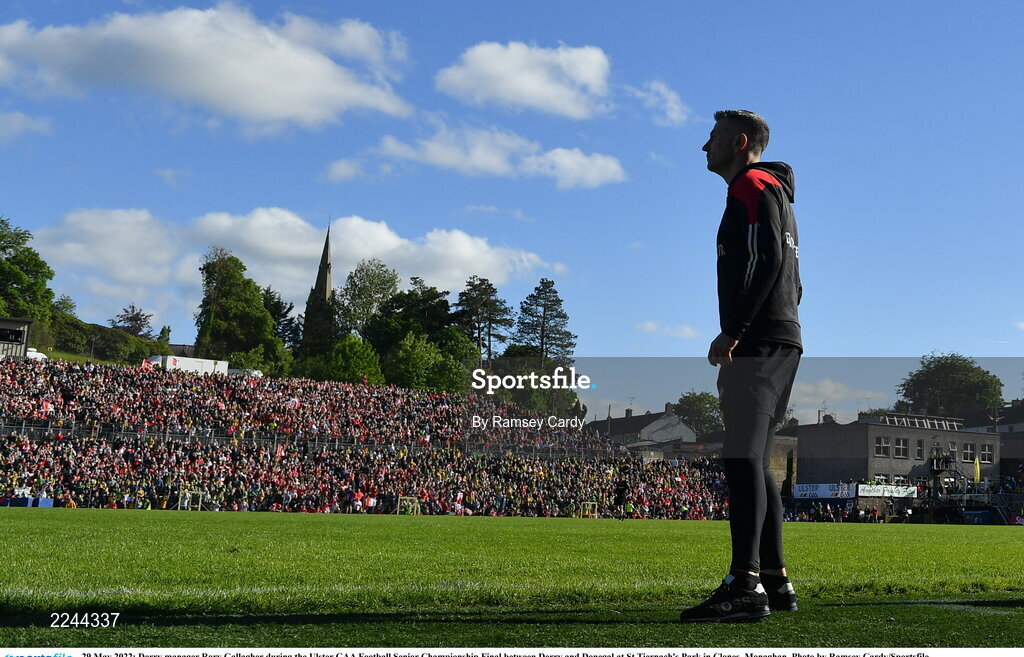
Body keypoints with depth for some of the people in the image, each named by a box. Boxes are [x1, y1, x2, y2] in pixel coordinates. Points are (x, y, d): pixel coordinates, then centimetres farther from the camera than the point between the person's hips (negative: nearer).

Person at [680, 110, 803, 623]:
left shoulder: (753, 186, -3)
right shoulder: (774, 194, 28)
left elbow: (767, 260, -18)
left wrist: (733, 330, -21)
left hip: (757, 344, -10)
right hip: (782, 341, 10)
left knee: (743, 459, -16)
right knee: (752, 462, 10)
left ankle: (744, 585, -22)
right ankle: (775, 581, 12)